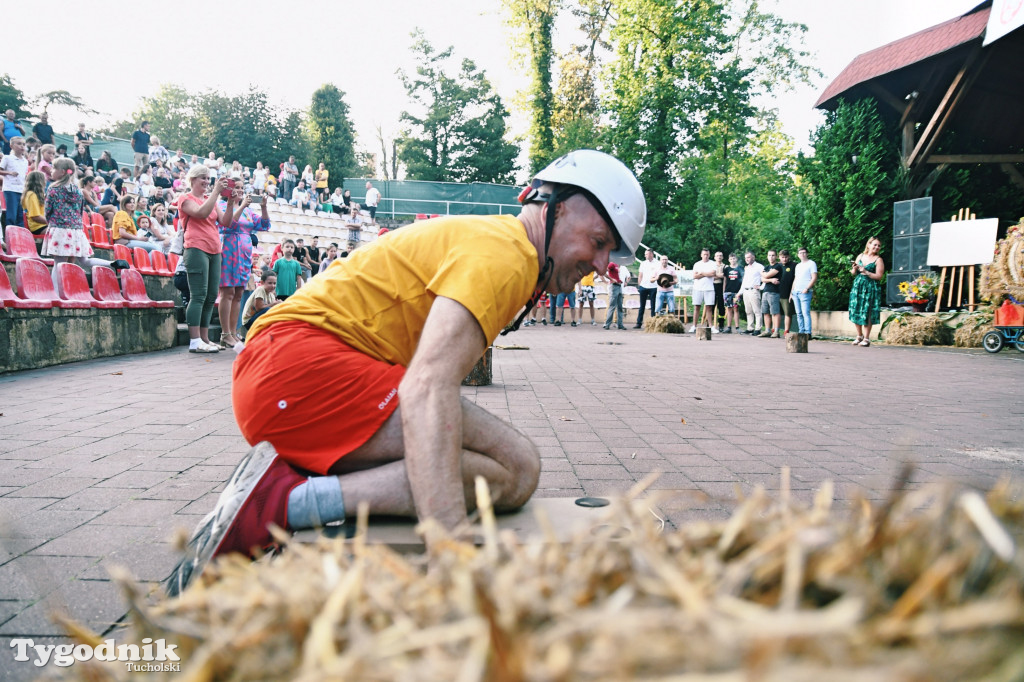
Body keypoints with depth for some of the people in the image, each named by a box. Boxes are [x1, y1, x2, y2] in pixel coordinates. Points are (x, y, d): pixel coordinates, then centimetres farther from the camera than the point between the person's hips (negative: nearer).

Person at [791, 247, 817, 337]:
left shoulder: (811, 263, 0)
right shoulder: (798, 266, 22)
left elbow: (814, 278, -8)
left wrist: (807, 288, -17)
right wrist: (791, 292, 17)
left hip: (805, 292, -7)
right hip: (795, 292, 7)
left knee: (806, 313, -14)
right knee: (799, 314, 6)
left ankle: (808, 333, -15)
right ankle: (801, 332, 9)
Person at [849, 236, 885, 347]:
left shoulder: (878, 260, -2)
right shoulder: (860, 256, 11)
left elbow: (879, 276, -9)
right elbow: (853, 273, 15)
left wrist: (866, 272, -17)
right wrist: (854, 269, -7)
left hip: (870, 289, -4)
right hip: (857, 287, 5)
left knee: (867, 314, -5)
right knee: (856, 312, 6)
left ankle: (866, 338, 2)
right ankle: (859, 336, 20)